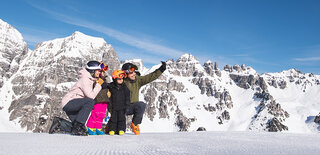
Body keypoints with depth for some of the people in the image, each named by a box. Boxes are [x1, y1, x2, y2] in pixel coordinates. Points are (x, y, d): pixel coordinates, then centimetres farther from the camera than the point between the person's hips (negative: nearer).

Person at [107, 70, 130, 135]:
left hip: (122, 107, 1)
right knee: (113, 118, -1)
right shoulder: (111, 87, 0)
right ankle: (112, 130, 9)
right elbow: (109, 98, 3)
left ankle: (121, 130, 8)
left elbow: (127, 97, 8)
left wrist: (126, 105, 2)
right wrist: (110, 106, -2)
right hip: (114, 107, -1)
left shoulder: (124, 87, 5)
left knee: (121, 118, 0)